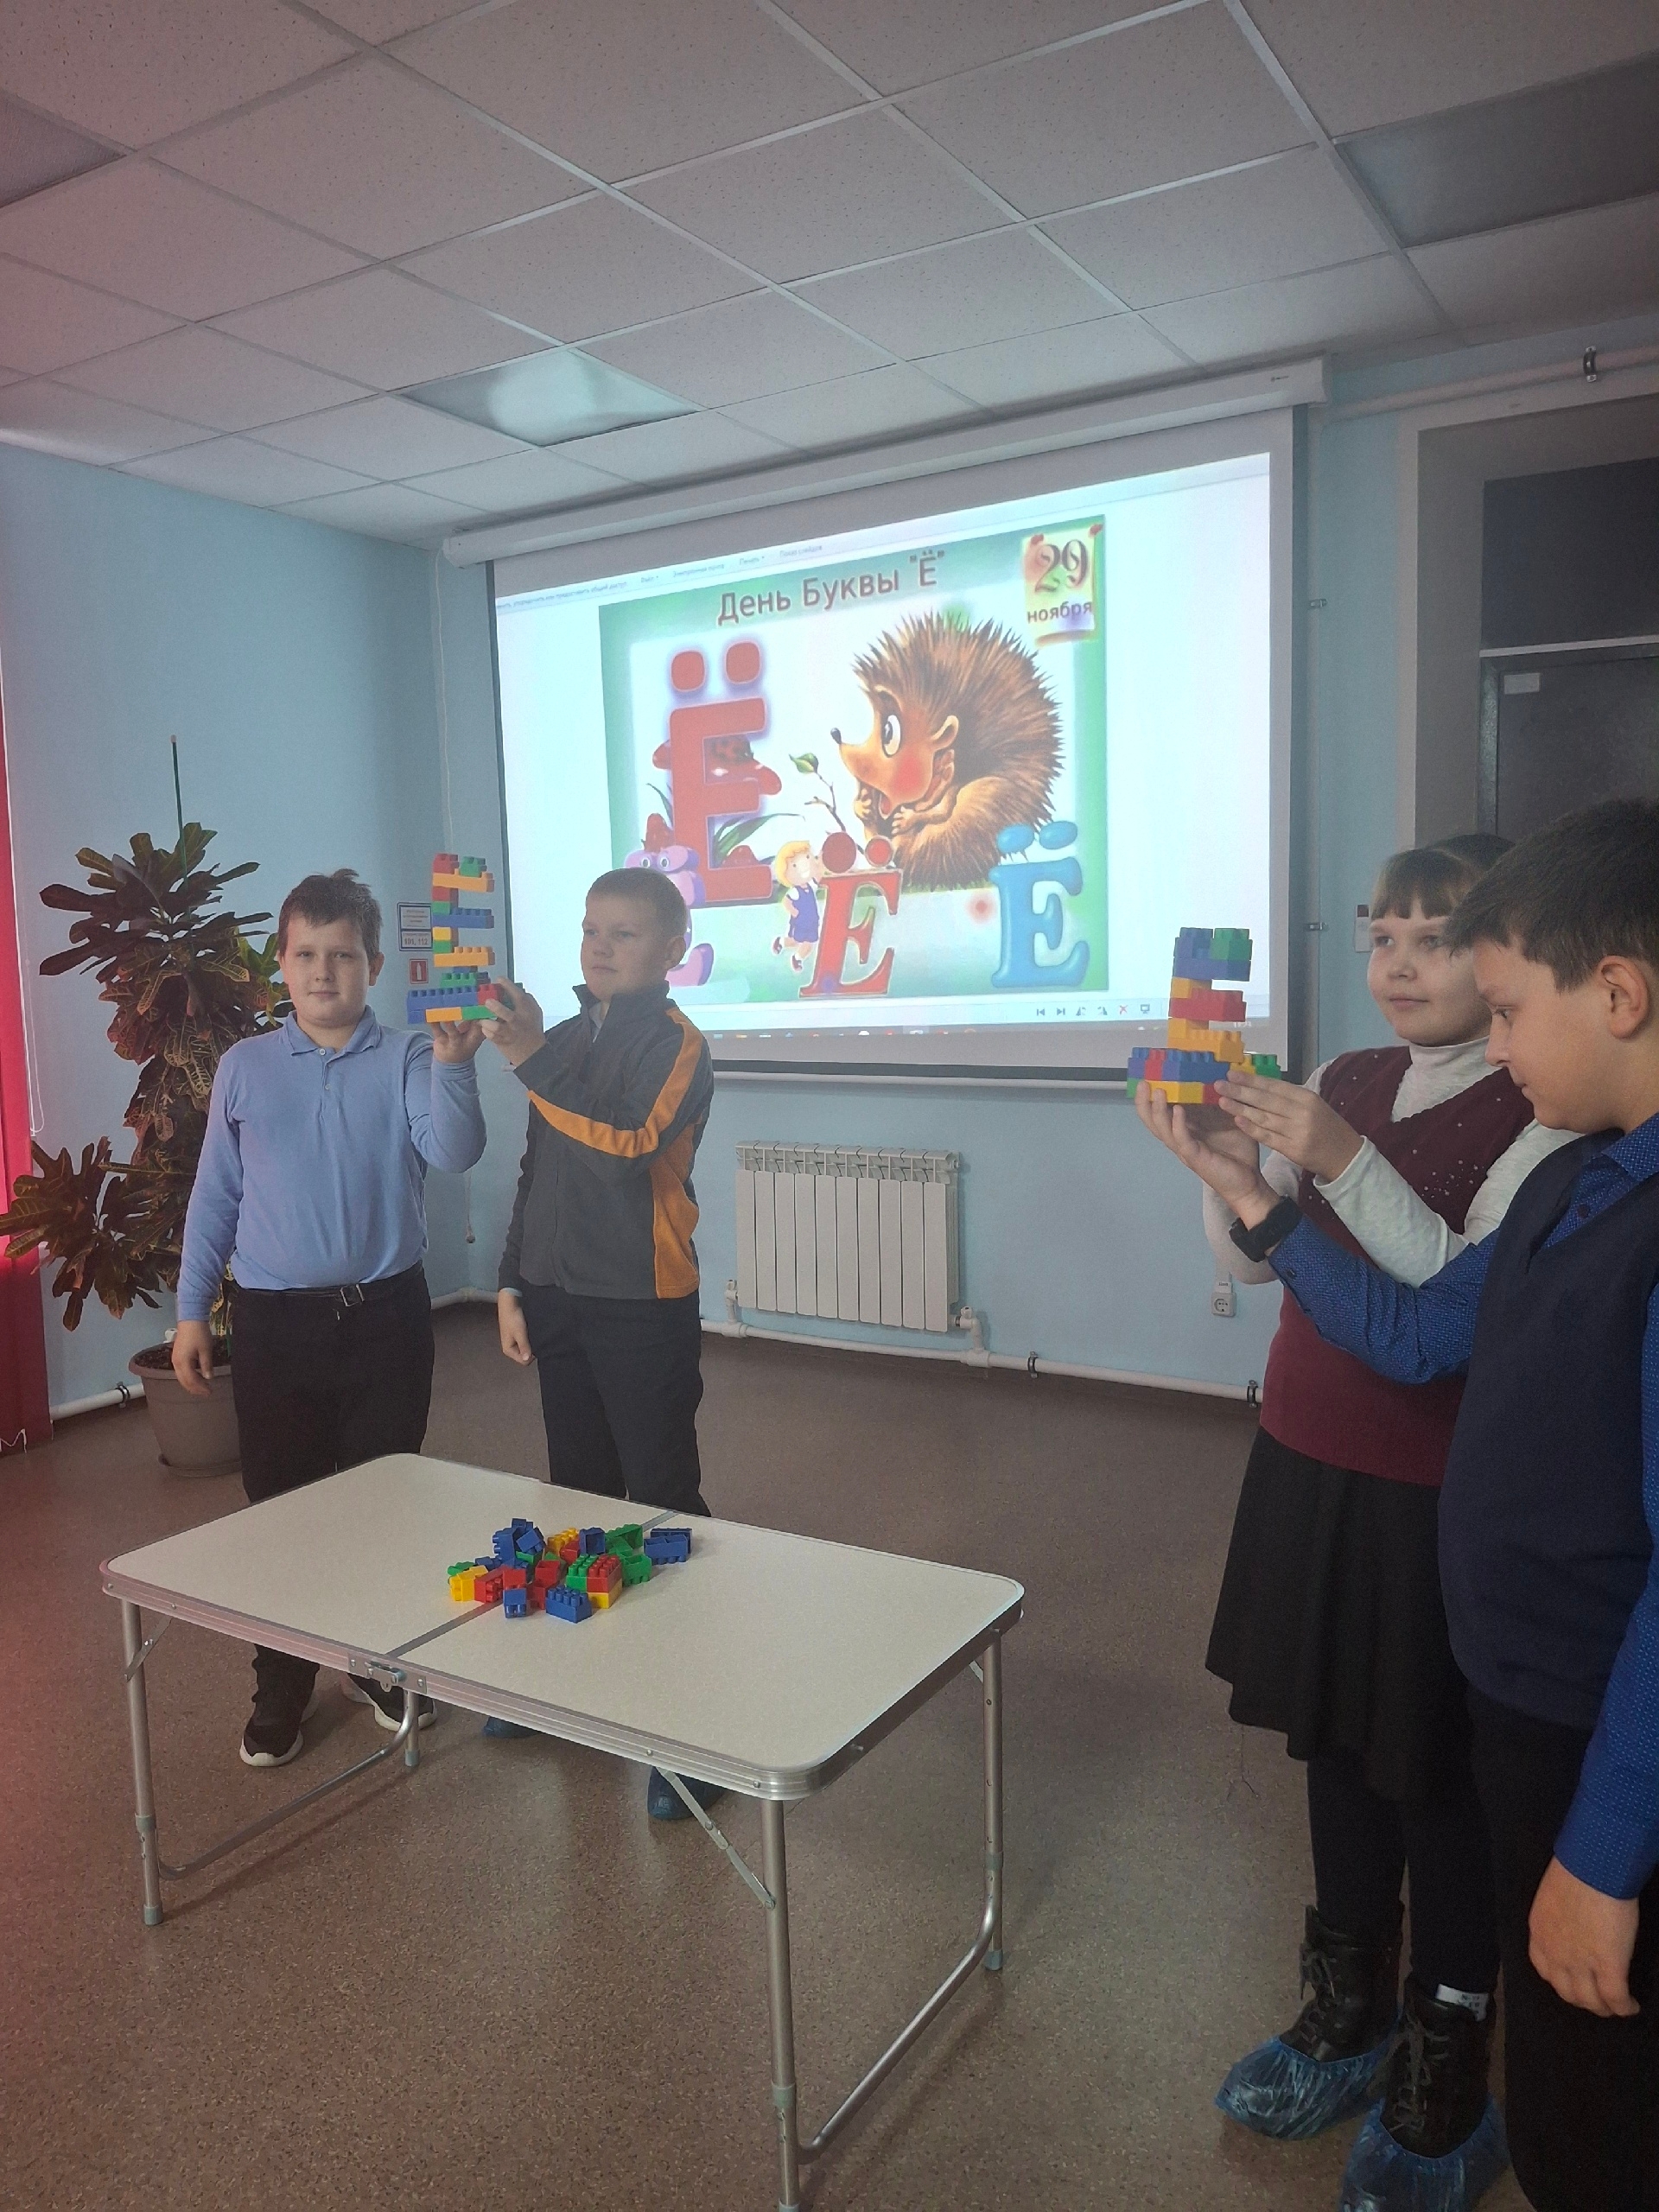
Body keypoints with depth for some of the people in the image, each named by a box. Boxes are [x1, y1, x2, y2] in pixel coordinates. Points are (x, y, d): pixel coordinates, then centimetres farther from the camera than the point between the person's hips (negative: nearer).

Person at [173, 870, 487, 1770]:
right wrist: (191, 1310, 5)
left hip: (386, 1316, -1)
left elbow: (453, 1153, -21)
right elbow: (215, 1196, 7)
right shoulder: (243, 1068, 3)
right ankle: (280, 1692, 27)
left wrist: (454, 1064, -37)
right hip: (274, 1321, 1)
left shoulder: (410, 1060, -4)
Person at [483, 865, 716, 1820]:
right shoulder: (570, 1037, 11)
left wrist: (533, 1058, -28)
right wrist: (514, 1285, 13)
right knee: (578, 1492, 18)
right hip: (558, 1301, 7)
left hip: (643, 1310, -7)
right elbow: (538, 1170, 16)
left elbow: (628, 1148, -26)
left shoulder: (677, 1044, -9)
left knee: (662, 1506, -2)